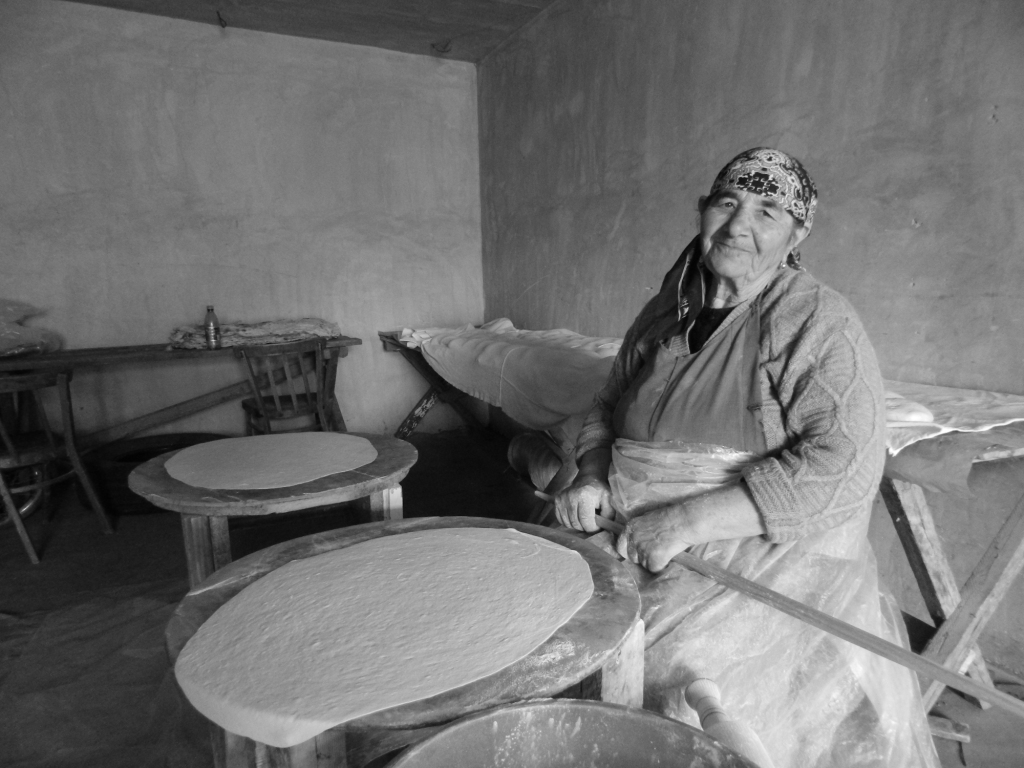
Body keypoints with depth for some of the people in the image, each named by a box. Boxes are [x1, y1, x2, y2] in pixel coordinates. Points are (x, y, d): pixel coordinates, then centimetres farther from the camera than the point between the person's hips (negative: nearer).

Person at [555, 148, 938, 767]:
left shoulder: (820, 323, -7)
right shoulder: (665, 313, 10)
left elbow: (842, 467, -18)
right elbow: (606, 410, 19)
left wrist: (688, 519, -22)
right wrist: (592, 480, -1)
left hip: (770, 560, -4)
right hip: (642, 548, 5)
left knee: (675, 676, -25)